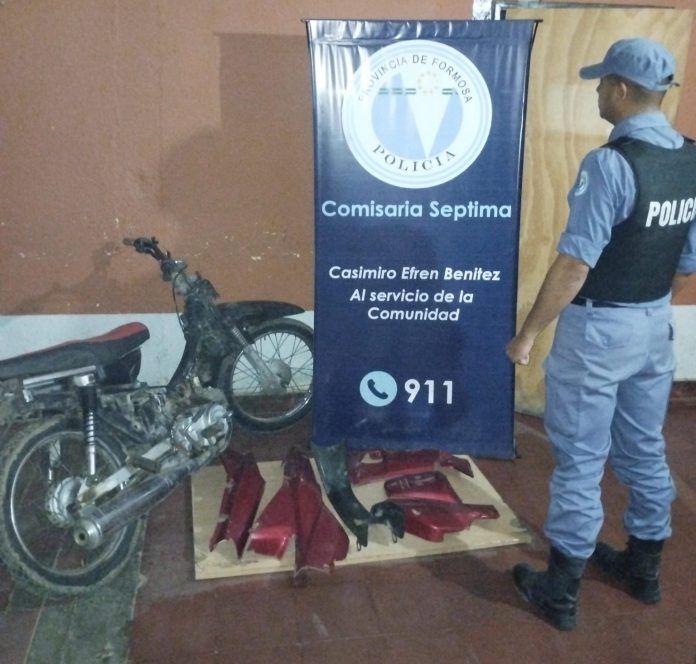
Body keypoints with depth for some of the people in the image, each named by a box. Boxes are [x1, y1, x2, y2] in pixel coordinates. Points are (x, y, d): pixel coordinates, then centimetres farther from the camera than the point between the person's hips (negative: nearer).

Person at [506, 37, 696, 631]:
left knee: (580, 460, 3)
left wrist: (528, 333, -16)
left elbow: (575, 264, -24)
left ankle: (560, 592, 18)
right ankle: (643, 568, 38)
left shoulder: (611, 163, -22)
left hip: (599, 328, -8)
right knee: (645, 451, 20)